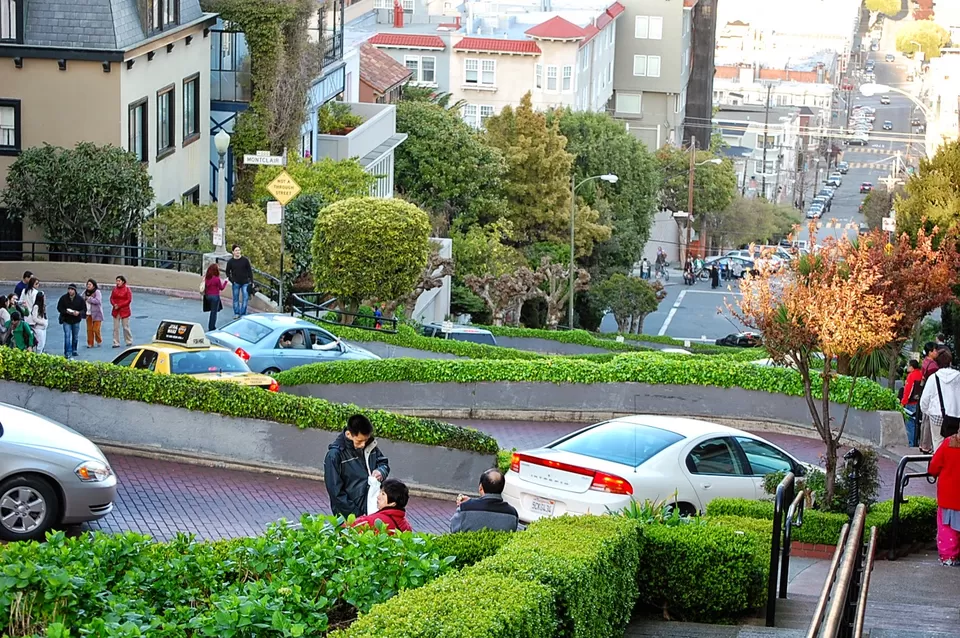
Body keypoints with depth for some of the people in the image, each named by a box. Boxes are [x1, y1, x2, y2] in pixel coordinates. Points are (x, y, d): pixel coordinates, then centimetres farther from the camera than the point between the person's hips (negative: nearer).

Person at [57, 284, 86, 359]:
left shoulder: (80, 299, -5)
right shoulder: (63, 298, -7)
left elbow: (84, 310, -3)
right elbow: (59, 308, -3)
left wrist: (78, 313, -23)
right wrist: (66, 311, -21)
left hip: (76, 321, 2)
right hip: (66, 320, -2)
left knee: (75, 337, 14)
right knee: (67, 336, -10)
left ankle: (74, 350, 33)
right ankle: (67, 353, -10)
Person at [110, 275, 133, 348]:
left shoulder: (127, 289, -6)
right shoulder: (115, 289, 6)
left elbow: (129, 300, -10)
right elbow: (111, 298, 9)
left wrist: (119, 305, -15)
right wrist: (114, 304, -12)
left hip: (124, 311, -4)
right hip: (116, 311, 4)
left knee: (126, 327, 3)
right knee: (116, 328, 3)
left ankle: (129, 341, 19)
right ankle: (116, 343, 7)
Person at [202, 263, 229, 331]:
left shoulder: (206, 278, -1)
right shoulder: (217, 279, -18)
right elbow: (221, 288, -6)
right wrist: (225, 281, 11)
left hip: (208, 296, 6)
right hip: (215, 296, -6)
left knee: (212, 312, 19)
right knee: (214, 312, 4)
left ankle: (210, 326, 22)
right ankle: (212, 327, 8)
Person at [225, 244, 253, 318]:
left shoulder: (245, 260, -3)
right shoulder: (230, 262, -2)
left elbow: (249, 270, 2)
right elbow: (227, 272, 7)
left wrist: (251, 281, -3)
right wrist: (231, 280, -5)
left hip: (245, 282, 0)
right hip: (236, 283, 0)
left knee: (245, 298, -3)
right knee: (236, 299, 6)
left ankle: (243, 313, 5)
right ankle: (236, 313, 16)